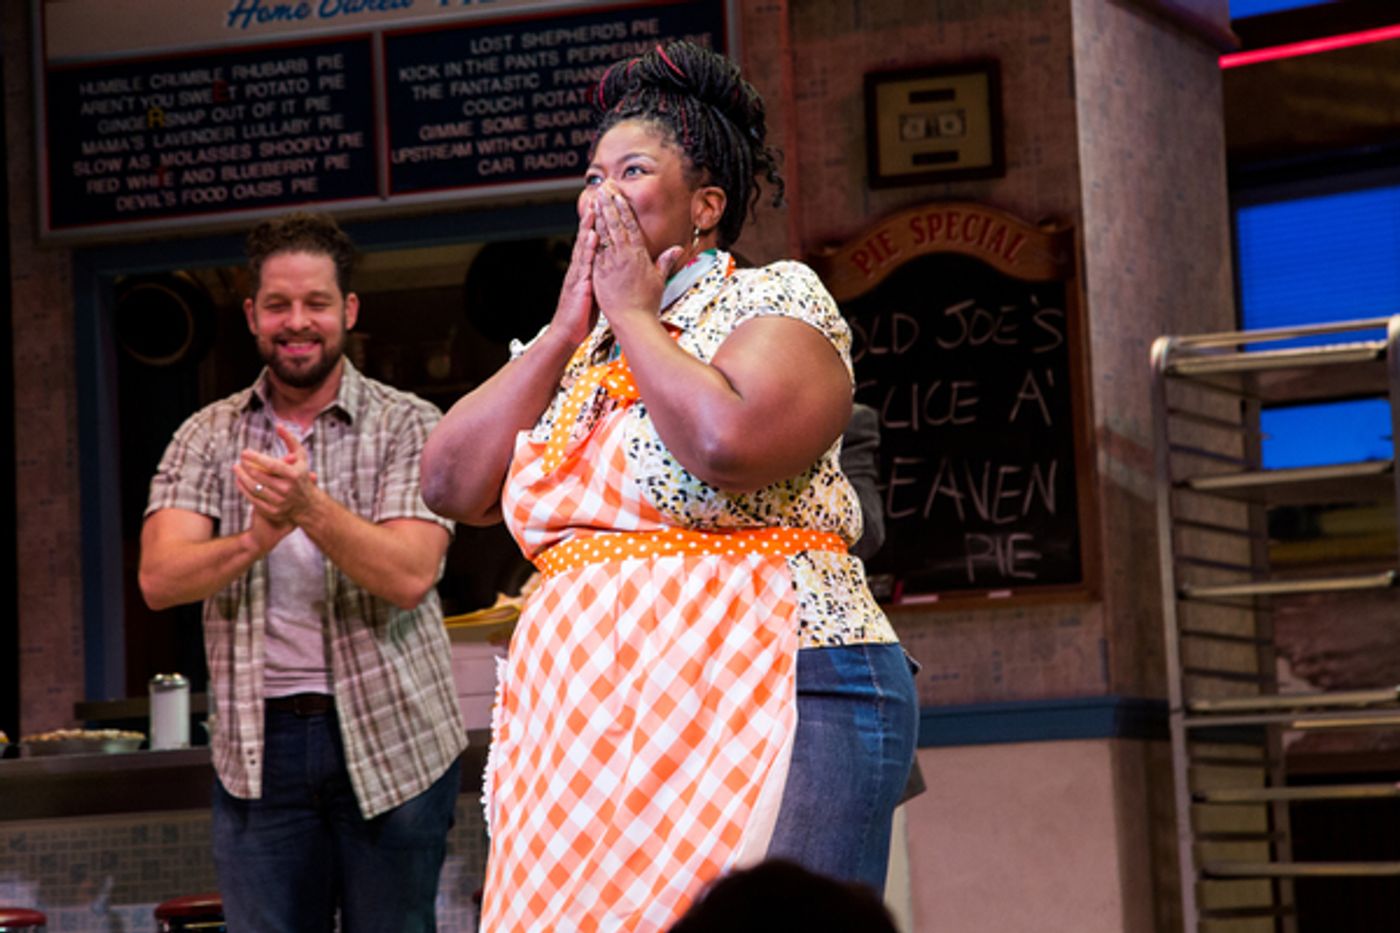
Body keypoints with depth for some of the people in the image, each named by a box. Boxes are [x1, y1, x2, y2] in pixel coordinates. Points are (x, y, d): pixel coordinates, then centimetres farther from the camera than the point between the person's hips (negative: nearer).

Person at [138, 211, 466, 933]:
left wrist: (311, 507, -29)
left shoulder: (409, 426, 0)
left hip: (390, 741, -2)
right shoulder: (207, 437, 7)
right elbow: (159, 579, -6)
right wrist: (256, 540, -25)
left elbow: (410, 575, -14)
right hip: (258, 745, 2)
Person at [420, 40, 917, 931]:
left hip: (770, 721, -6)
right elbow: (451, 484, 7)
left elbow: (728, 443, -20)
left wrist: (633, 316, -5)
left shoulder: (775, 298, 0)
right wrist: (569, 327, 6)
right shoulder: (566, 353, 19)